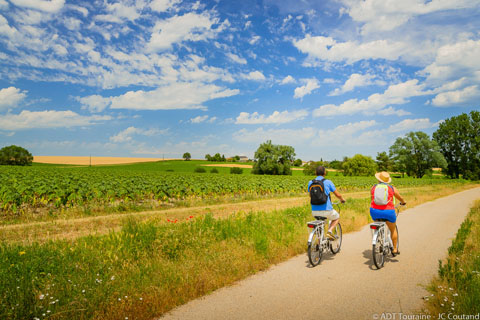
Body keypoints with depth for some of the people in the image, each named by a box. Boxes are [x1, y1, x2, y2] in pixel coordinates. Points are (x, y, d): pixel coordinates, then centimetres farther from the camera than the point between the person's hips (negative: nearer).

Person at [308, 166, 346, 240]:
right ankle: (330, 231, 3)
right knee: (337, 217, 27)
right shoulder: (328, 182, -5)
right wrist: (342, 199, 25)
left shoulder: (310, 182, 4)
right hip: (326, 210, -3)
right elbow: (338, 195, 3)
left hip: (314, 211, 3)